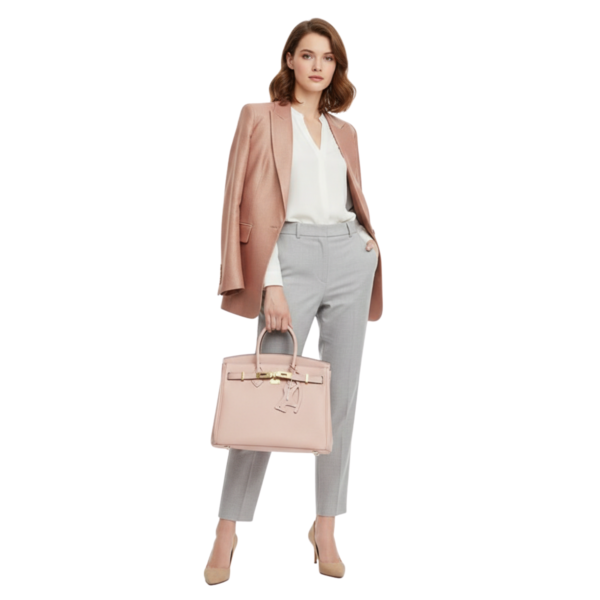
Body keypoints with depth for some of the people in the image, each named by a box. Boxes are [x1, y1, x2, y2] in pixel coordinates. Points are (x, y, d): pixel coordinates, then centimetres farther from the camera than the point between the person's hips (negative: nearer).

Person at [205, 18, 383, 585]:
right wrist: (271, 284, -13)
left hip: (350, 256, 5)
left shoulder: (343, 132, 18)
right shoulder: (261, 117, 4)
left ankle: (326, 527, 15)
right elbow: (253, 205, -4)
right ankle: (228, 529, 5)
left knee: (341, 395, 4)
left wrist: (369, 237, 5)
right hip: (293, 256, -5)